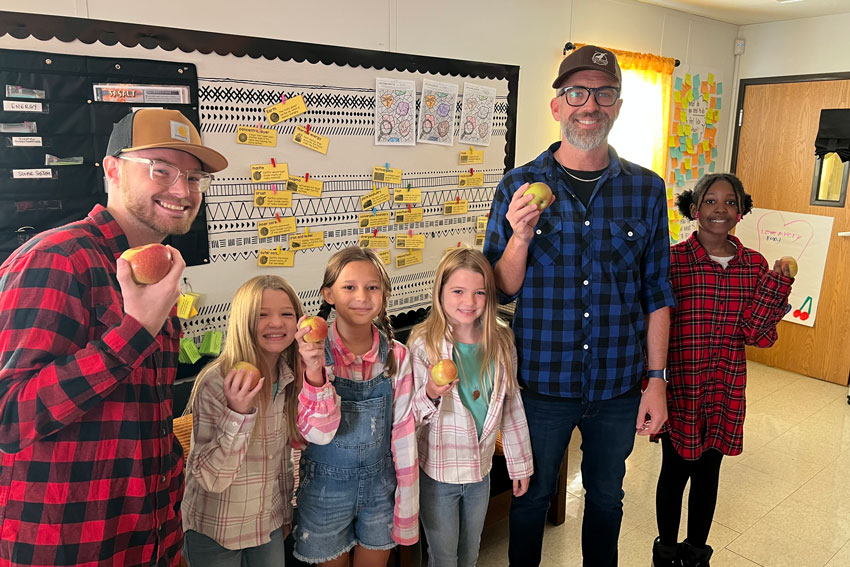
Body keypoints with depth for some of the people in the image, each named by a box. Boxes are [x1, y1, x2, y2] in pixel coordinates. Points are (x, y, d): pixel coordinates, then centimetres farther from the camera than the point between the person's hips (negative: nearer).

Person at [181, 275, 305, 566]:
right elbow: (212, 479, -23)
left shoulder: (290, 378, -6)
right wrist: (237, 413, -36)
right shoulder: (216, 382, -24)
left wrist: (285, 512, 13)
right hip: (215, 531, -5)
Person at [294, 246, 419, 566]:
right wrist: (314, 373, -37)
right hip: (326, 488, -1)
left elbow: (403, 432, -5)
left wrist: (407, 510, -1)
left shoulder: (396, 356, -10)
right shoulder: (313, 354, -16)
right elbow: (318, 433, -20)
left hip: (380, 485, 2)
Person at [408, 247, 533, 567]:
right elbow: (411, 418, -16)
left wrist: (520, 464, 8)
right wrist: (430, 395, -37)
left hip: (481, 470, 4)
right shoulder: (423, 344, -18)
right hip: (437, 473, -4)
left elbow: (511, 406, 4)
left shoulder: (500, 342, -6)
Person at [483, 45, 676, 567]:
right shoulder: (519, 187, -6)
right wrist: (520, 236, -23)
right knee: (533, 495, 18)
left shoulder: (647, 189, -2)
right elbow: (501, 291, -5)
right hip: (543, 382, -1)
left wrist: (657, 379, 0)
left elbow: (657, 293, 3)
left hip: (619, 386, 2)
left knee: (607, 497, 21)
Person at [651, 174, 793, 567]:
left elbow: (760, 335, -3)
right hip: (679, 386, -3)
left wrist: (777, 283, -13)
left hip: (726, 390, 4)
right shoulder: (672, 260, -11)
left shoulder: (754, 265, 1)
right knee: (676, 471, 11)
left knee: (709, 471, 18)